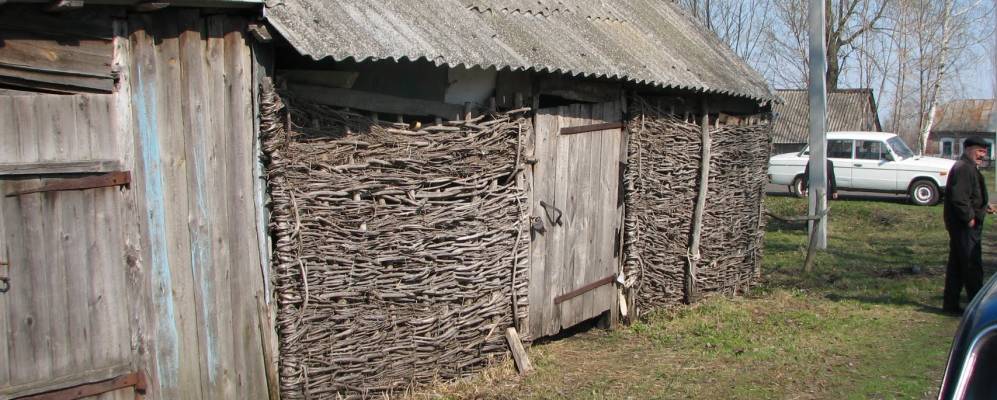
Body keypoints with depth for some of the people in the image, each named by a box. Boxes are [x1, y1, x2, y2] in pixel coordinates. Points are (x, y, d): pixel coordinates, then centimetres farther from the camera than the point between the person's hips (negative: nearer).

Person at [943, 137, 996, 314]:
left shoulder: (969, 168, 20)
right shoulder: (963, 168, -16)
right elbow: (959, 197, -25)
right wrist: (969, 217, -21)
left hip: (962, 225, 11)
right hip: (965, 226, -11)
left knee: (957, 266, 13)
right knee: (972, 266, -6)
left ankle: (950, 304, 18)